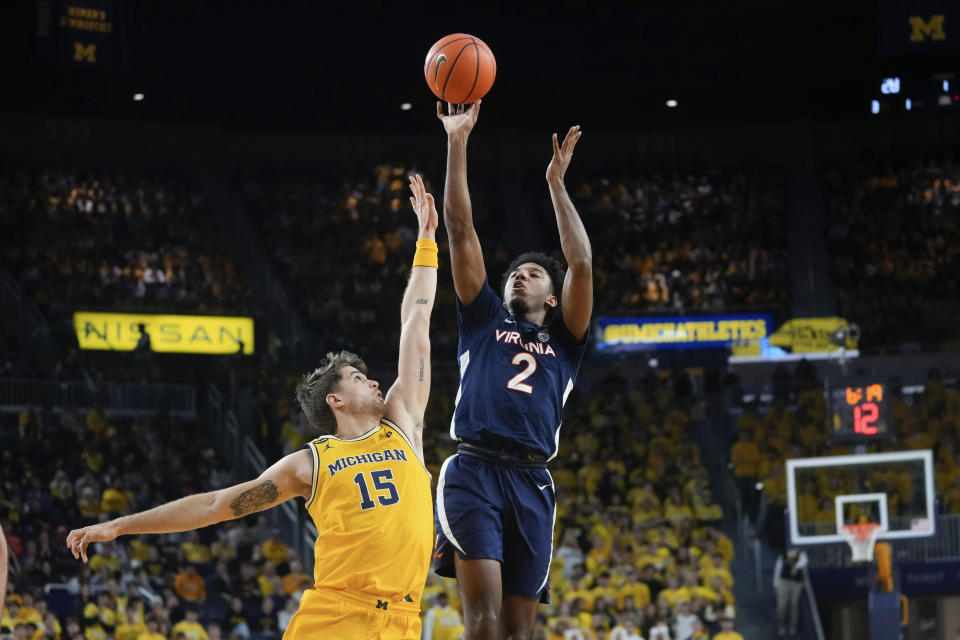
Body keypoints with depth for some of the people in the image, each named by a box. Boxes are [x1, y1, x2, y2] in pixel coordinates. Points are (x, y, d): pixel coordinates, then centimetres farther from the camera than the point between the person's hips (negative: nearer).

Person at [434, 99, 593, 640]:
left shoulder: (564, 341, 23)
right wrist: (457, 145, 10)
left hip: (532, 484, 2)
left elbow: (582, 264, 10)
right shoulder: (485, 321, 22)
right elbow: (462, 231, 16)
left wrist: (556, 183, 12)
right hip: (475, 471, -2)